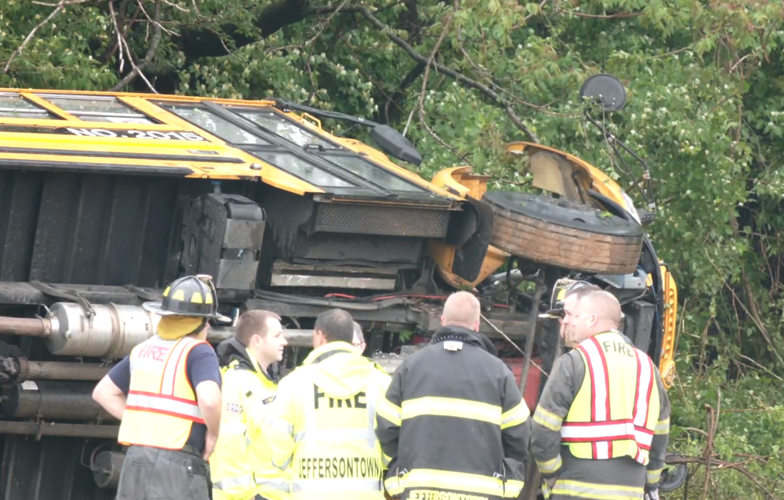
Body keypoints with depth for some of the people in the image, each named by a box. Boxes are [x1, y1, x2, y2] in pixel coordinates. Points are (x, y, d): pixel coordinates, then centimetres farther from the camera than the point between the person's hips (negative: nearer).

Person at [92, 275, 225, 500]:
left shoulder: (144, 350, 14)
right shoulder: (197, 352, -8)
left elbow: (104, 392, 22)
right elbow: (209, 399, -26)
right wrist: (212, 435, -7)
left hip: (136, 460, 7)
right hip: (177, 464, -7)